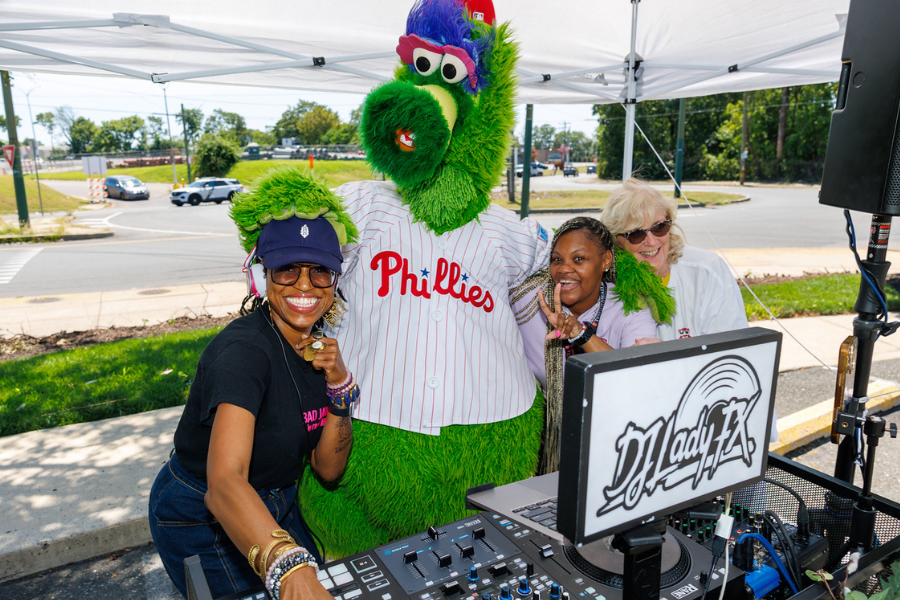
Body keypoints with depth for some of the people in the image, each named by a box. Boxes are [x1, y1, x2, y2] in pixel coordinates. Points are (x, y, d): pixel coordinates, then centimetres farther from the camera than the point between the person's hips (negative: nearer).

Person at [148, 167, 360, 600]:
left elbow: (328, 469, -5)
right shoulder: (244, 350, -30)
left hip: (275, 508, 7)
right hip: (203, 521, -6)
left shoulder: (318, 346, -7)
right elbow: (223, 485, -43)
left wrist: (339, 388, -19)